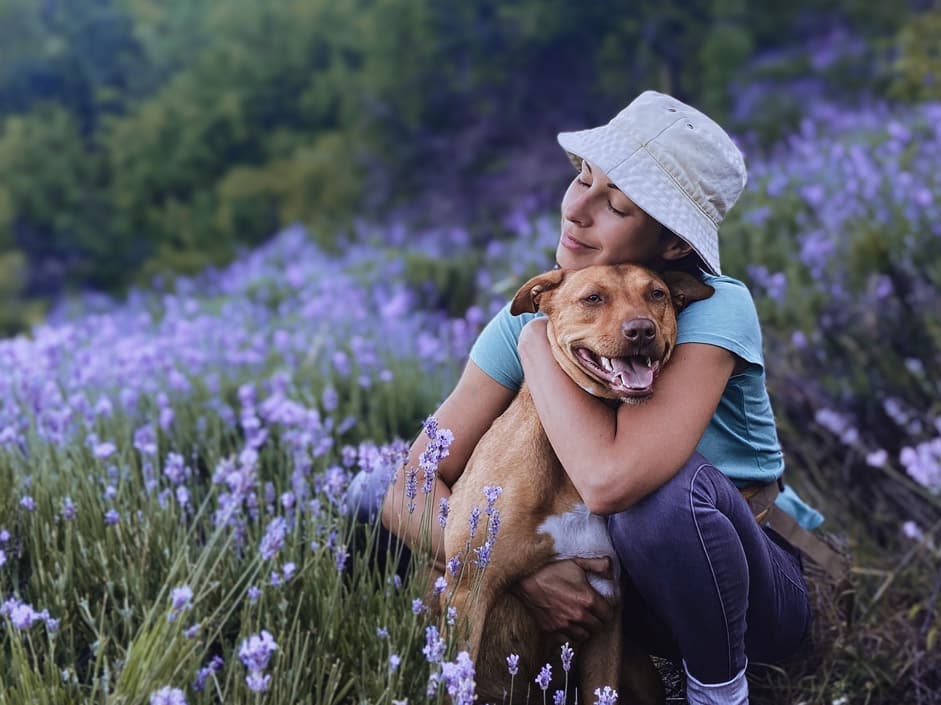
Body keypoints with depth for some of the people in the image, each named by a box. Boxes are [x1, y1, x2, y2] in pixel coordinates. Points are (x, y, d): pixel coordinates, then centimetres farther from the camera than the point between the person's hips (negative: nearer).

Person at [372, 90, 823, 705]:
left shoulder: (714, 310, -24)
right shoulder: (530, 317, -11)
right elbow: (410, 491, -14)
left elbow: (610, 479, -41)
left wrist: (538, 342, -26)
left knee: (670, 487, -38)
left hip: (753, 586, -4)